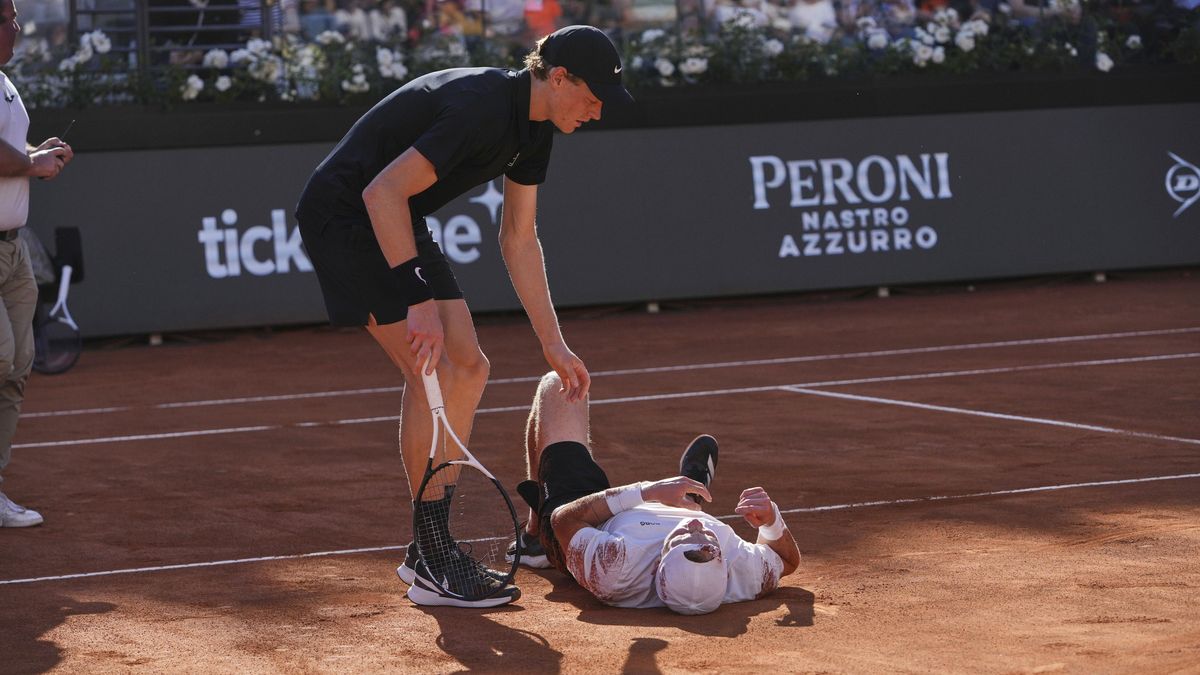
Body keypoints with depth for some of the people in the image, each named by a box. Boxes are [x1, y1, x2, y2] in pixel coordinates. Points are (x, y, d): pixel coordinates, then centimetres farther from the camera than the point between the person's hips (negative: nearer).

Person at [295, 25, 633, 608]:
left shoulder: (535, 128, 4)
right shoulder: (482, 107, -27)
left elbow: (518, 239, 14)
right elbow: (383, 191, -33)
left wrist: (553, 343, 12)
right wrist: (419, 298, -35)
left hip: (396, 225, 11)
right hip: (344, 214, -10)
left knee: (468, 368, 7)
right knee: (430, 371, -16)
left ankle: (429, 550, 15)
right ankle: (433, 572, -11)